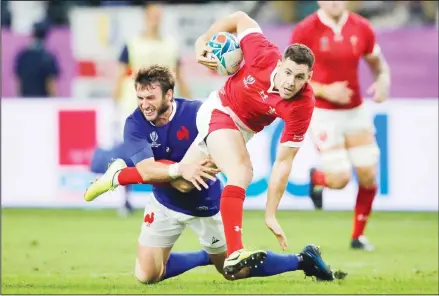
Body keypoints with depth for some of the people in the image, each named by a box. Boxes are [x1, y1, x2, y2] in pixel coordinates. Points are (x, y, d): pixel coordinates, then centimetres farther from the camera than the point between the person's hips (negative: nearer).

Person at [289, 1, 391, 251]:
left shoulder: (362, 28, -2)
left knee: (369, 176, -1)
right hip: (324, 114, -4)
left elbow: (378, 63, 12)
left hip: (356, 112, 4)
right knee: (340, 178, -12)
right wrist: (325, 91, -20)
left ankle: (358, 235, 19)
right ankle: (317, 178, 26)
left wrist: (383, 81, -11)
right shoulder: (305, 31, -12)